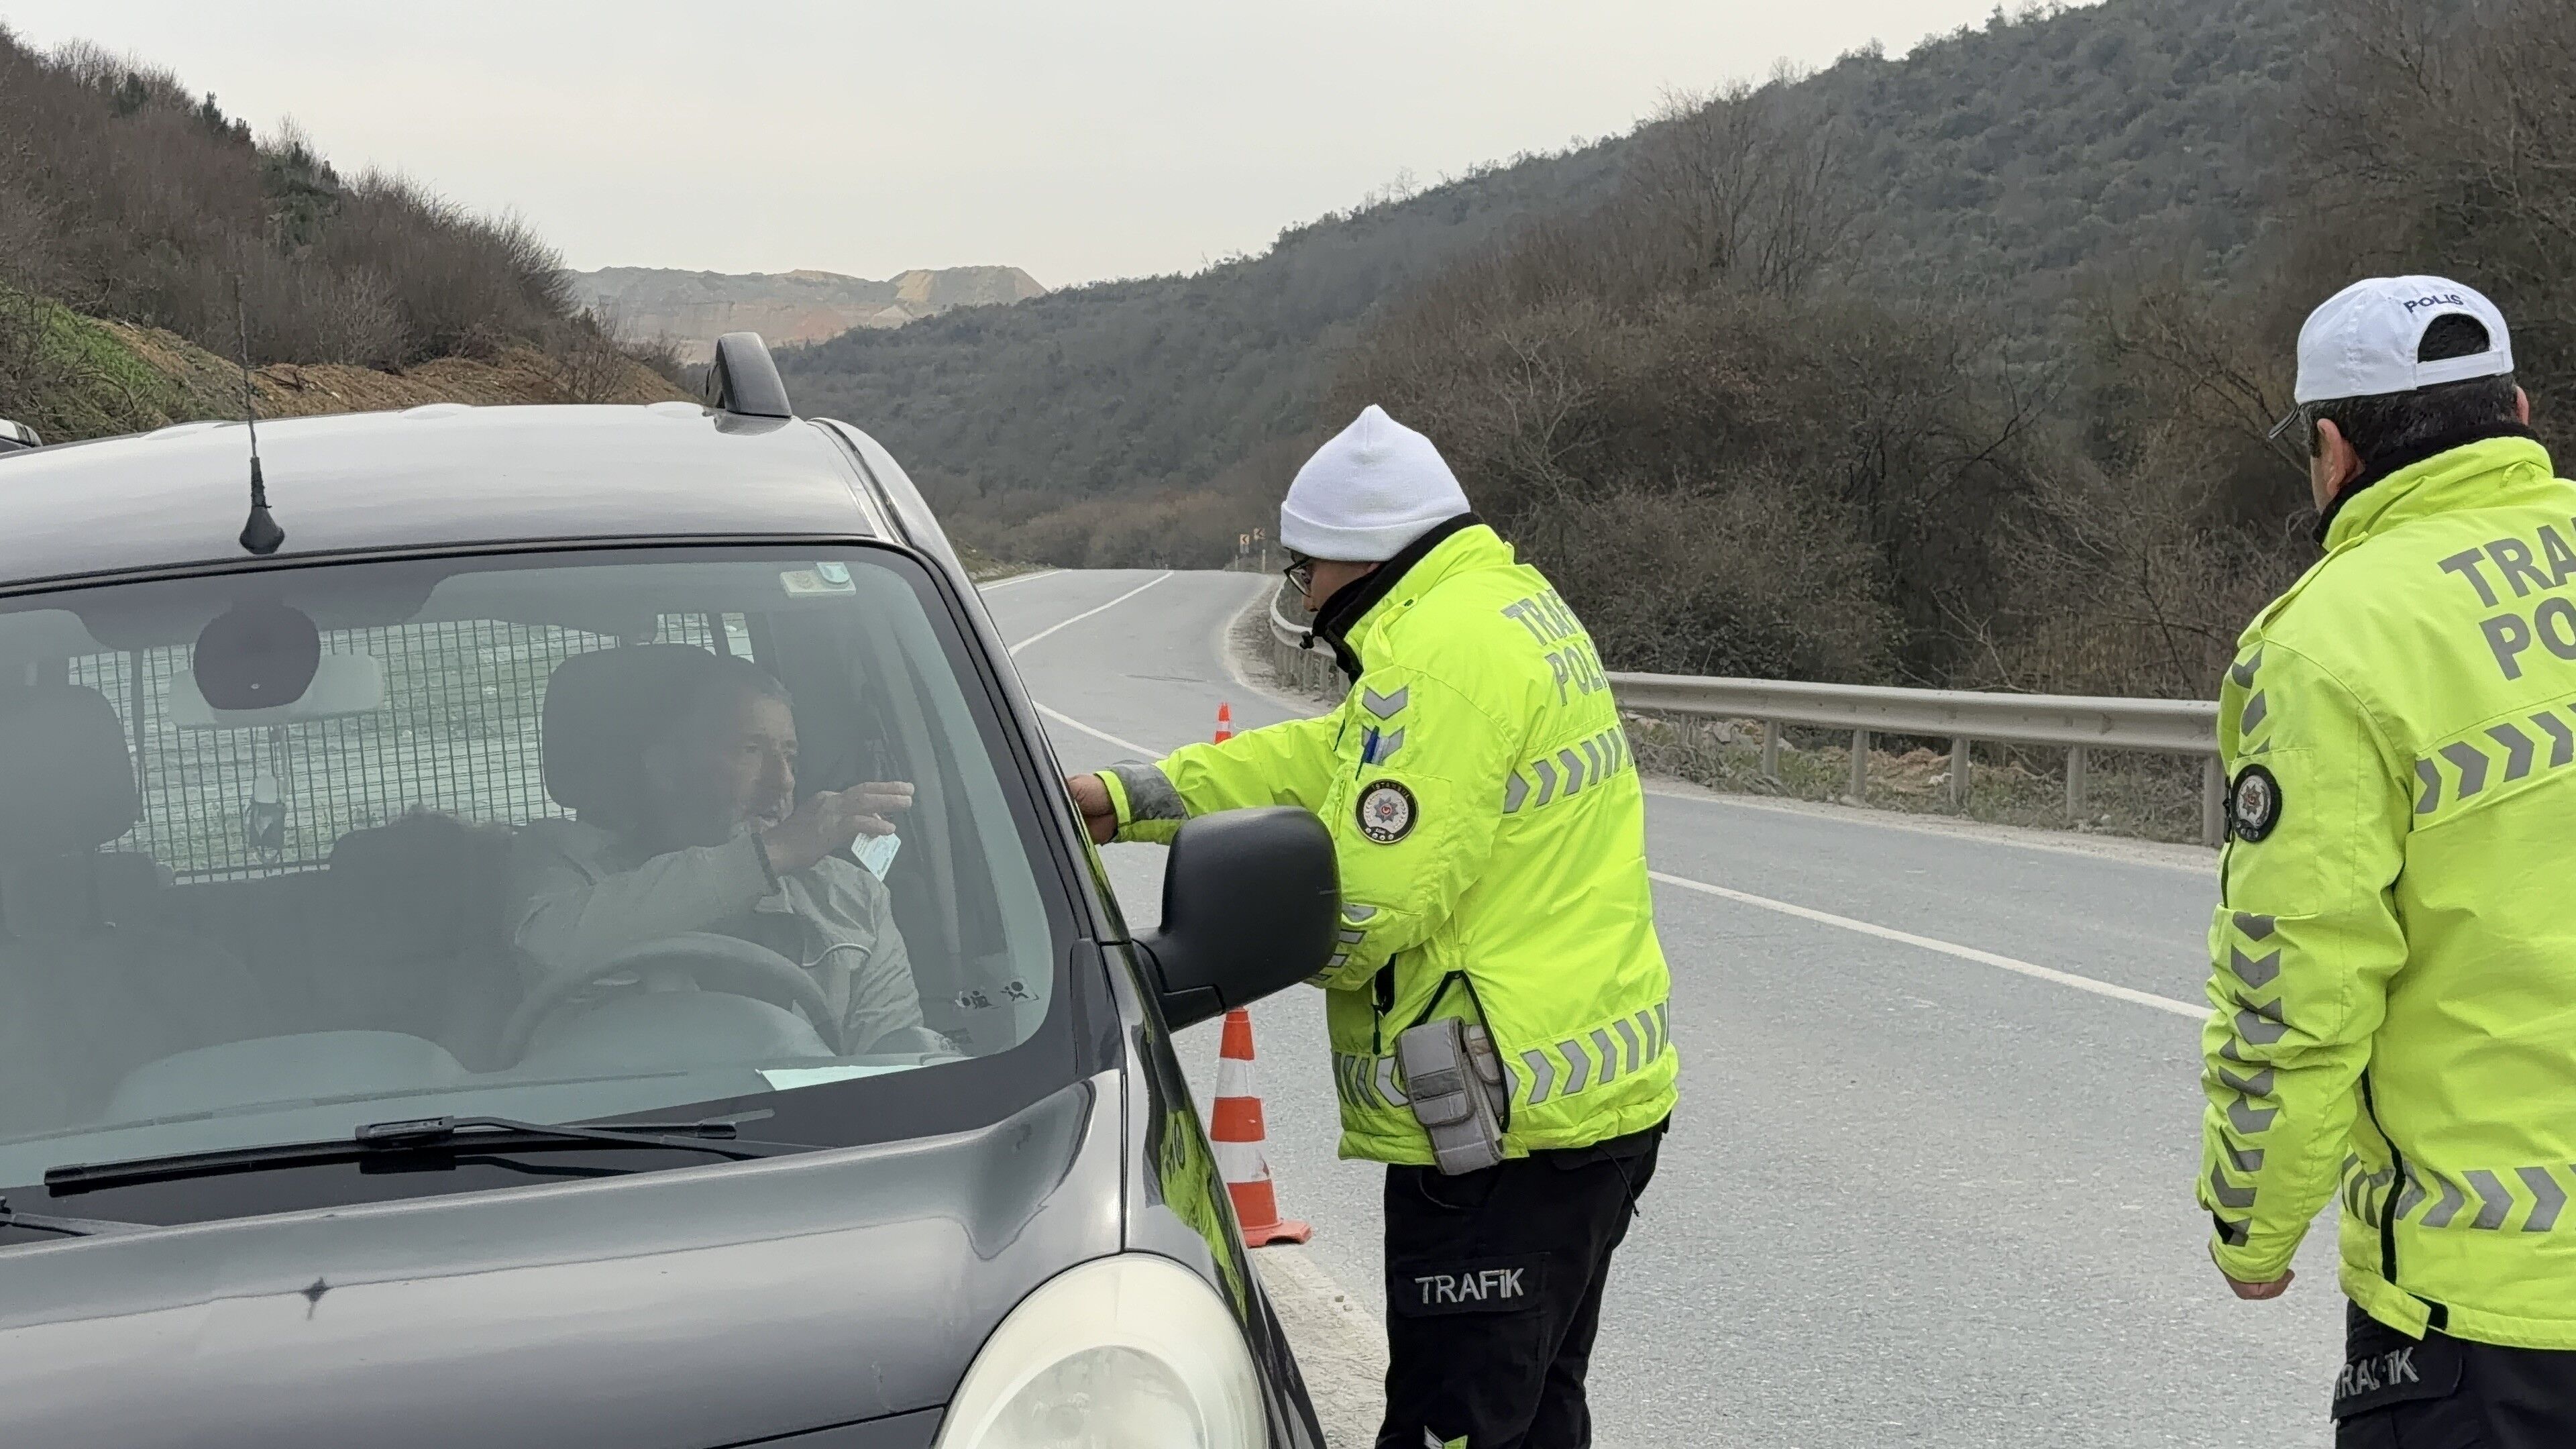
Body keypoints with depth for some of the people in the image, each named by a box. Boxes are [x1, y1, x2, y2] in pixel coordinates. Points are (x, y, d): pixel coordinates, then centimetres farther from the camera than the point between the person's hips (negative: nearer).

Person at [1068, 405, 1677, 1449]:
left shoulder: (1441, 650, -18)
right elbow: (1330, 758, 17)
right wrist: (1122, 800, 12)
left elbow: (1364, 902, -23)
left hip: (1508, 1128, -11)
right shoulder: (1516, 604, 15)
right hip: (1598, 1099, 11)